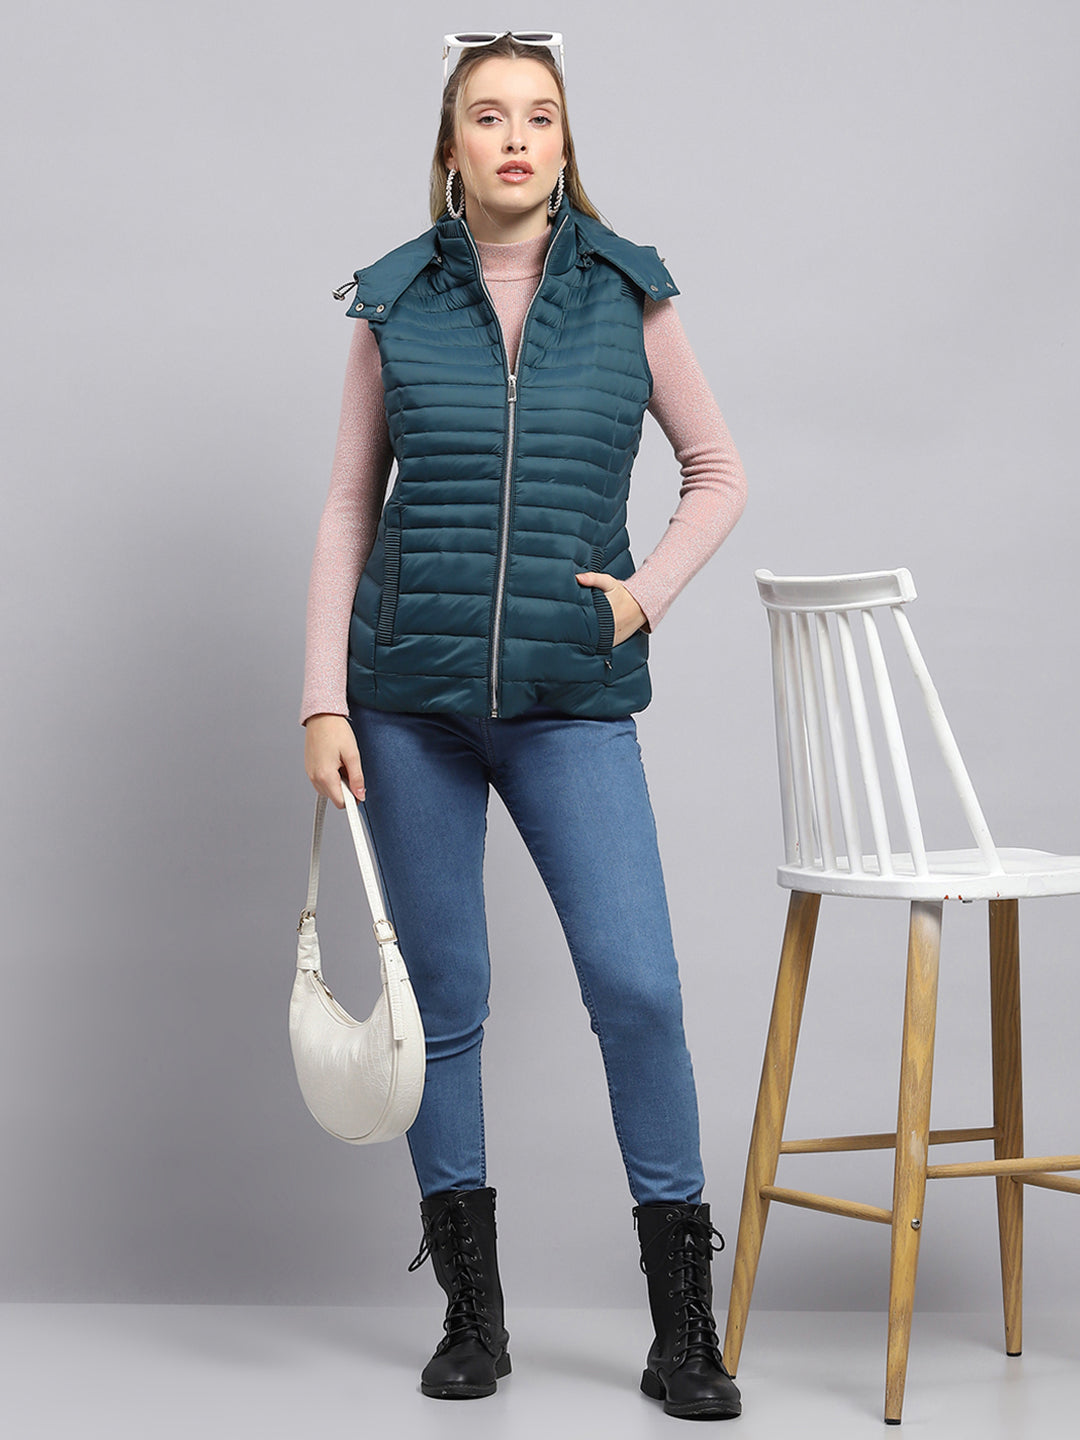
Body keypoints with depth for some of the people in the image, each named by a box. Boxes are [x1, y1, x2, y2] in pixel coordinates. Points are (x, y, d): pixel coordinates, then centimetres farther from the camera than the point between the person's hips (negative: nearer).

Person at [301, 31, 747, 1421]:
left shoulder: (627, 292, 4)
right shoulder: (395, 302, 4)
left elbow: (718, 474, 12)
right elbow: (349, 507, 5)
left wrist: (644, 593, -3)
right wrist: (324, 700, -1)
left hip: (572, 697, -1)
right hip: (411, 693, 1)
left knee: (636, 983, -10)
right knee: (439, 995, 6)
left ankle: (684, 1327, 2)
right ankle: (470, 1309, 19)